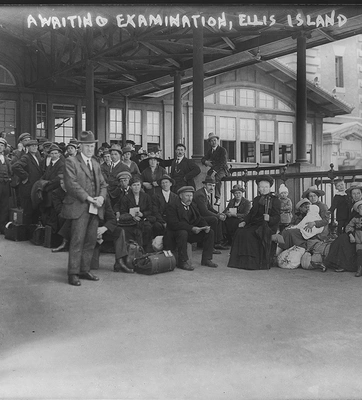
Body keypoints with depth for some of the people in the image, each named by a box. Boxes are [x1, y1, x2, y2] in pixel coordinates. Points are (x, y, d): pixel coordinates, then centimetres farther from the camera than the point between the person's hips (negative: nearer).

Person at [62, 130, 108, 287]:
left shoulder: (96, 164, 20)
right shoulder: (71, 162, -2)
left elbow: (103, 184, 18)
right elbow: (71, 184, -12)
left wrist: (101, 197, -3)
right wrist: (87, 198, -16)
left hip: (95, 209, 7)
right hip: (79, 207, -7)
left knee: (91, 241, 8)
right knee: (77, 241, -7)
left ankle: (84, 270, 19)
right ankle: (73, 273, 0)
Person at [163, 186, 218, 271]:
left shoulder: (193, 205, 9)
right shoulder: (172, 206, -15)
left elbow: (199, 219, 10)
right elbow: (174, 224, -26)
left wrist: (206, 226, -14)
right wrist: (191, 228, -33)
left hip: (191, 231, 7)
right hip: (175, 232, -7)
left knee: (210, 232, -5)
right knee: (183, 233, -39)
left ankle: (206, 259, 0)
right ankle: (182, 261, -27)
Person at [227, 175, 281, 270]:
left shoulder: (275, 200, 1)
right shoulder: (256, 199, 20)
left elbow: (277, 218, -7)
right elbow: (251, 213, 20)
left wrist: (269, 218, -29)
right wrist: (244, 221, 1)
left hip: (268, 226, -6)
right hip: (254, 224, 6)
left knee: (248, 234, -29)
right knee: (240, 232, -19)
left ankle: (252, 262, -20)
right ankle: (241, 261, -15)